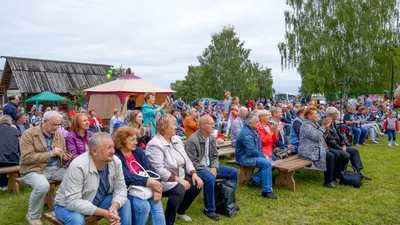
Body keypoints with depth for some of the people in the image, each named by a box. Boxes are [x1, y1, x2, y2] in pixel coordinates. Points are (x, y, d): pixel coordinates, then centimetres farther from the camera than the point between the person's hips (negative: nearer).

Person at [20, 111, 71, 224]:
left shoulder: (59, 136, 10)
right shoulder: (29, 134, -7)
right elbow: (26, 158, -17)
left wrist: (64, 158, -8)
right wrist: (50, 154, -21)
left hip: (56, 168, 6)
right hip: (34, 169, -5)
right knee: (43, 186, -36)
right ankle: (33, 216, -6)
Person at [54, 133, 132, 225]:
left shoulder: (116, 161, -15)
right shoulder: (78, 166, -32)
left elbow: (120, 188, -10)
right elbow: (73, 202, -33)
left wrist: (114, 207, -31)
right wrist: (105, 213, -34)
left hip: (98, 201, 5)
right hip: (69, 205, -5)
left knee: (125, 203, -13)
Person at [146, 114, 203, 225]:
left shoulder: (176, 139, 7)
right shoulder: (155, 144, -20)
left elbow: (186, 159, 8)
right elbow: (159, 171, -26)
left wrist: (194, 174, -7)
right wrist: (178, 180, -26)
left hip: (180, 176, 9)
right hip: (164, 181, -9)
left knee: (197, 184, -5)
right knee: (179, 190, -33)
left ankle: (180, 211, 20)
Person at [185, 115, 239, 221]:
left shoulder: (212, 138, 5)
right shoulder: (192, 140, -19)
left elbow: (215, 156, 11)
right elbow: (192, 162, -20)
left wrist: (214, 168, -9)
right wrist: (208, 170, -22)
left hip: (210, 167, 8)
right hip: (197, 169, -8)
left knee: (233, 172, 2)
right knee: (210, 178, -38)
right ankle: (209, 209, -18)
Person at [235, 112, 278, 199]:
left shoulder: (253, 130, 11)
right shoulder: (246, 133, -21)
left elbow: (259, 146, 21)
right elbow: (251, 151, -26)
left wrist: (263, 155, 5)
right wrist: (263, 156, -14)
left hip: (251, 156, 10)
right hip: (244, 158, -10)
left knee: (268, 162, -2)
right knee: (267, 164, -23)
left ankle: (254, 180, 5)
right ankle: (267, 191, -18)